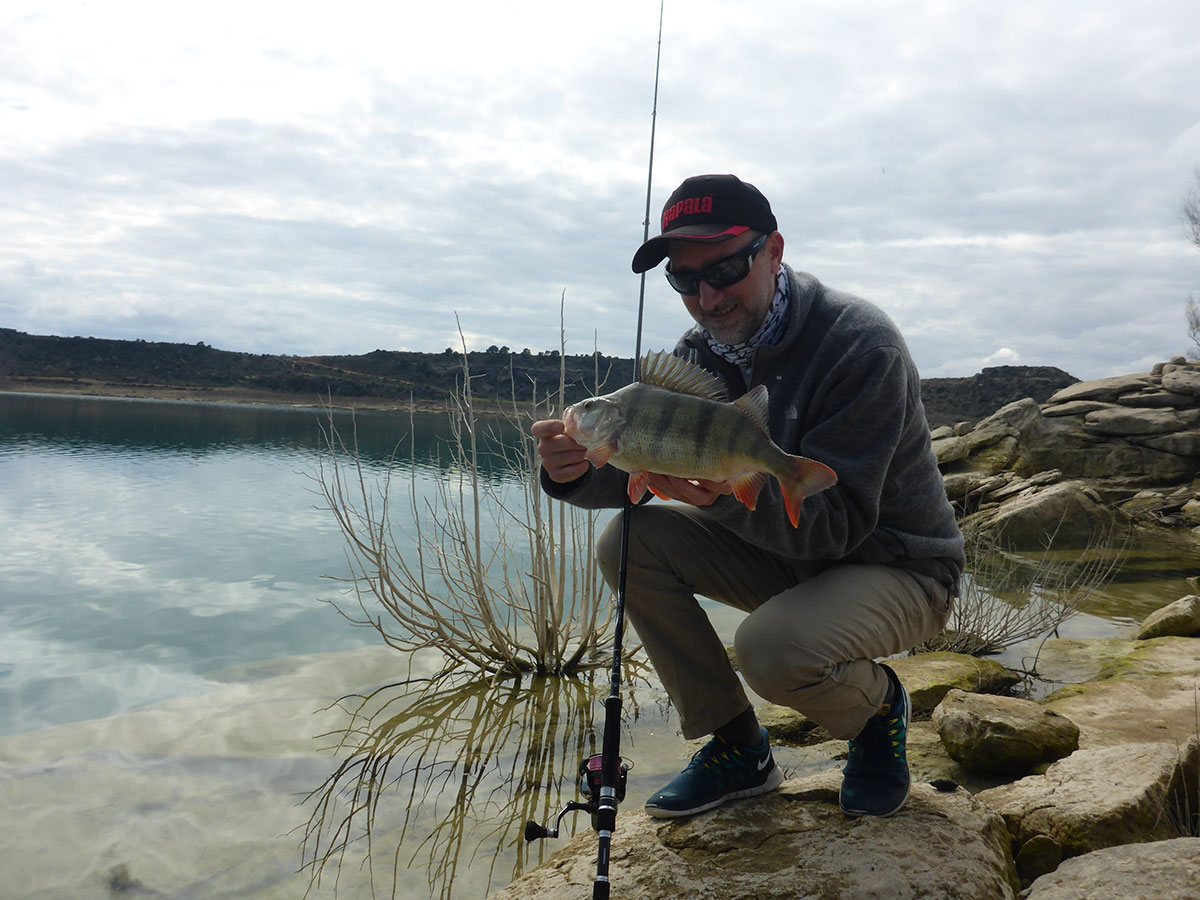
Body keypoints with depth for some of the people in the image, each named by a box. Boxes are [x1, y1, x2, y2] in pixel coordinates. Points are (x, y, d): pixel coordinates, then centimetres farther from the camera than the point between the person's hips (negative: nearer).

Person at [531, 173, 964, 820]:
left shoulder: (860, 344, -24)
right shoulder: (700, 353, -2)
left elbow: (839, 520, -28)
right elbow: (640, 468, -6)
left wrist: (729, 493, -44)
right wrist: (577, 471, -28)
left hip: (899, 567, -6)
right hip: (787, 553, 7)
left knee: (772, 650, -35)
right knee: (629, 541, -11)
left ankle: (879, 705, 4)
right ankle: (739, 750, 0)